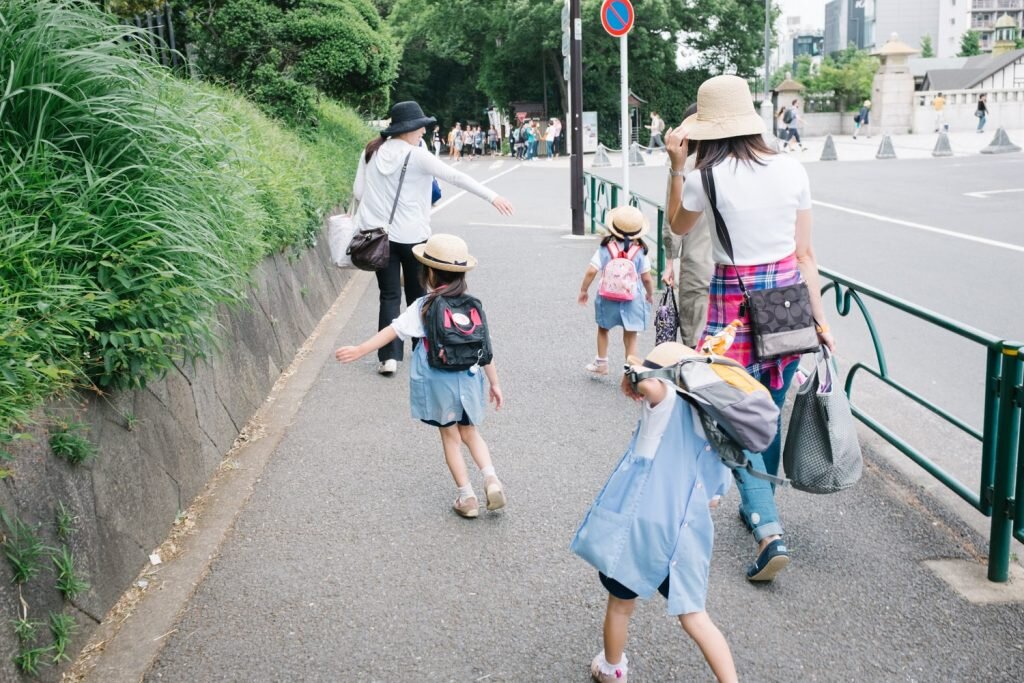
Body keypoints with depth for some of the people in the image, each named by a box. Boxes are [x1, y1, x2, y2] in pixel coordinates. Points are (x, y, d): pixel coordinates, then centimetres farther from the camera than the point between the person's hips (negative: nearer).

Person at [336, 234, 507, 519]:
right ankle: (491, 479, 0)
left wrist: (360, 350, -17)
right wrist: (495, 383, 10)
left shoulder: (424, 307, -11)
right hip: (468, 380, 3)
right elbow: (485, 346, 3)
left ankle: (467, 497, 13)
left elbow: (393, 330, -18)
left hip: (439, 383, -3)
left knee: (450, 437, 11)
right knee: (469, 432, 20)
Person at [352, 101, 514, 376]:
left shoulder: (371, 153, 2)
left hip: (378, 233, 3)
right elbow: (456, 177, -15)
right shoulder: (417, 156, -12)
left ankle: (389, 356, -5)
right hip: (411, 235, -3)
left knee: (389, 296, 5)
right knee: (417, 294, 14)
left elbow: (358, 192, 6)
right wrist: (492, 196, -15)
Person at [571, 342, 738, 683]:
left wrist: (634, 369, -11)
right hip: (685, 534, 5)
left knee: (621, 604, 19)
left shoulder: (668, 401, -7)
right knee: (694, 616, 17)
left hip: (638, 526, -4)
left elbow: (650, 383, -32)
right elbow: (713, 498, 14)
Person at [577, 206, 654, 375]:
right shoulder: (640, 252, -8)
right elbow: (647, 278, -6)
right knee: (630, 337, 8)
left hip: (608, 299, 1)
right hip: (632, 301, -1)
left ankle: (601, 363, 34)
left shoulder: (605, 248, -8)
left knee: (603, 329, 24)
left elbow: (591, 272, -11)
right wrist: (650, 294, 13)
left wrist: (583, 290, 3)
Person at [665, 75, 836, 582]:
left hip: (735, 302, -4)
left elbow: (677, 226, 10)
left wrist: (675, 166, 6)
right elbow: (805, 252, 2)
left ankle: (769, 532, -7)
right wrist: (819, 318, 8)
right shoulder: (792, 170, -2)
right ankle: (759, 506, 37)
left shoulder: (706, 177, -12)